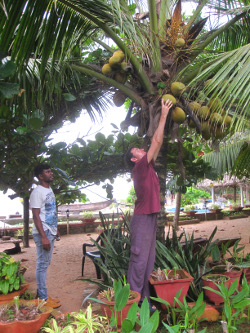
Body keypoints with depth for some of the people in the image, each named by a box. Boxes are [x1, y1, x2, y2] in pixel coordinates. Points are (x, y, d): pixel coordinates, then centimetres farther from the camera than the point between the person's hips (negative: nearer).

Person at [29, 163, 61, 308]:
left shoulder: (50, 190, 14)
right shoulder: (37, 192, -14)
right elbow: (36, 216, -18)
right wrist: (43, 237, -22)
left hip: (50, 232, 9)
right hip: (43, 233, -9)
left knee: (45, 264, 15)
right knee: (42, 264, -2)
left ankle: (43, 295, 25)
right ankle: (43, 298, 7)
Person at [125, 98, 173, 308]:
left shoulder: (147, 168, 15)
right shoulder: (140, 167, -8)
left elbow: (157, 144, 16)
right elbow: (156, 141, -8)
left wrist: (164, 118, 16)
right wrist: (163, 116, -3)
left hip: (150, 218, 9)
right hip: (142, 219, -9)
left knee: (148, 261, 11)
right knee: (139, 259, -6)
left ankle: (144, 300, 18)